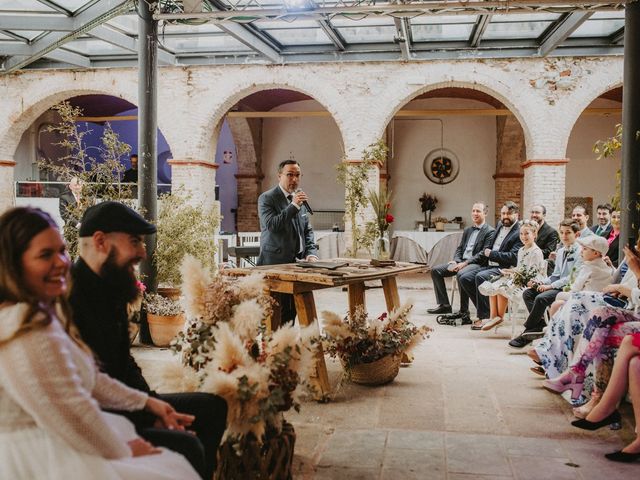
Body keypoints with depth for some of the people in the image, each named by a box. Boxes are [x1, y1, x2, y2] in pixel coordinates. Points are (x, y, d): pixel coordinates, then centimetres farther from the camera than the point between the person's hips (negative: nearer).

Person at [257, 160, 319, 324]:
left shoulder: (301, 199, 15)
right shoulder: (266, 198, -5)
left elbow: (307, 230, 19)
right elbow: (271, 225, -19)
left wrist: (311, 253, 4)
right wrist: (293, 206, -22)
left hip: (297, 261, 6)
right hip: (275, 263, -6)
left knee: (292, 310, 4)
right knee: (279, 312, -8)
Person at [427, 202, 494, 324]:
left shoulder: (490, 231, -3)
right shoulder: (467, 230, 21)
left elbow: (483, 254, -13)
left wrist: (465, 263, -21)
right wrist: (455, 261, -3)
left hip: (477, 264, -8)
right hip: (461, 262, 8)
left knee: (461, 274, -37)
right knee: (436, 270, -5)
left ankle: (464, 312, -29)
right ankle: (444, 305, -1)